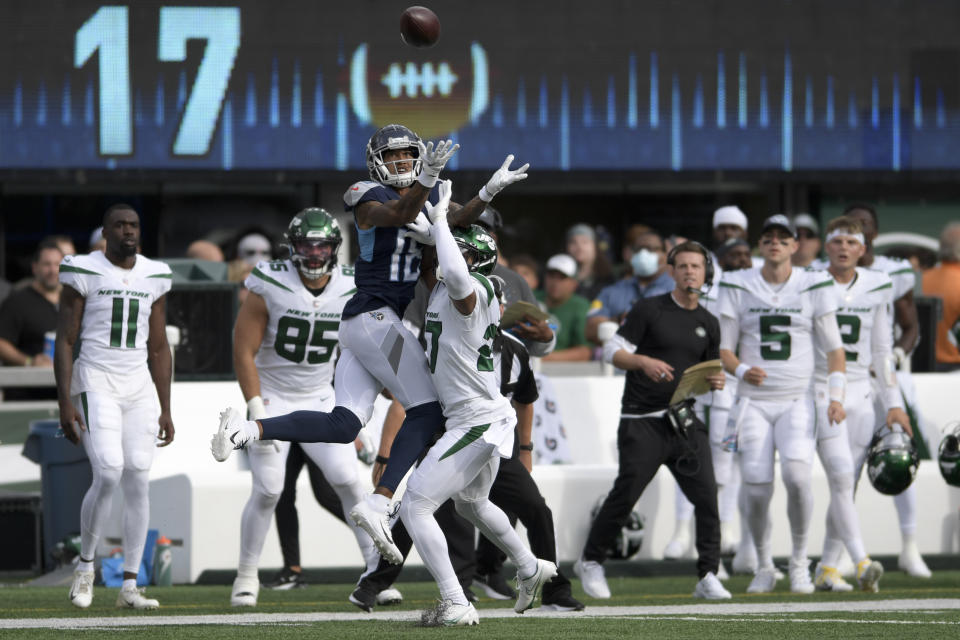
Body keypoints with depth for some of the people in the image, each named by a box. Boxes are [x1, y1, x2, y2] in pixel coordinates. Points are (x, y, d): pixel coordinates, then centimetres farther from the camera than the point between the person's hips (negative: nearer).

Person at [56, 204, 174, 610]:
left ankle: (129, 587, 3)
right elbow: (65, 342, -5)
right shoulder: (84, 273, -4)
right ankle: (85, 567, 2)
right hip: (94, 383, -5)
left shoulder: (154, 277, 10)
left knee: (138, 482, -2)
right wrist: (65, 404, -12)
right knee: (108, 474, -19)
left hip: (139, 386, 5)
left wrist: (165, 409, 11)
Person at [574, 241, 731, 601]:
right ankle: (590, 563, 14)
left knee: (706, 496, -8)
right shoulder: (650, 310, -1)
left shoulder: (708, 324, 14)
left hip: (683, 420, 4)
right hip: (642, 420, -4)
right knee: (625, 496, -6)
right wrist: (643, 362, -22)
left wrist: (715, 382, -1)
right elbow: (612, 351, -4)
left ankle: (707, 577, -2)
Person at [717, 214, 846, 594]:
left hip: (797, 402, -1)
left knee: (797, 475, -23)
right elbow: (724, 349, 6)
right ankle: (764, 568, 14)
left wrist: (836, 396, -7)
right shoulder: (737, 288, 5)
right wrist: (742, 370, -16)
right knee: (757, 489, -9)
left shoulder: (814, 287, 4)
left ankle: (799, 562, -4)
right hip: (753, 403, 1)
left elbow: (833, 348, 6)